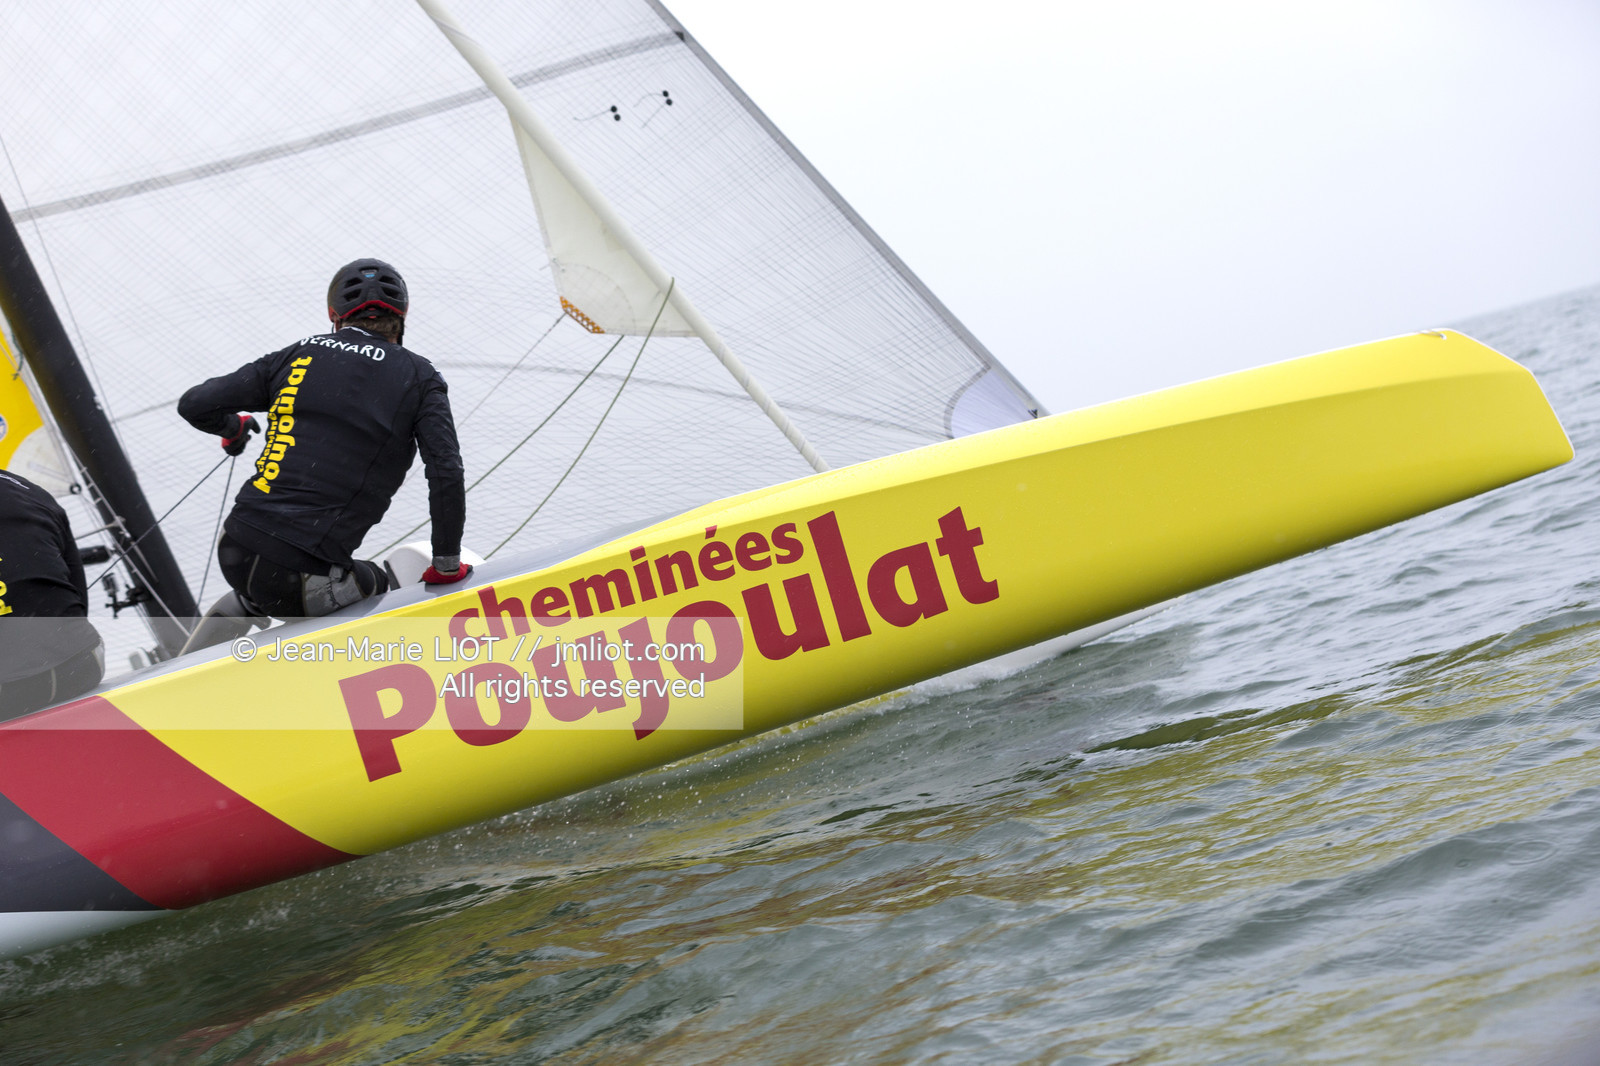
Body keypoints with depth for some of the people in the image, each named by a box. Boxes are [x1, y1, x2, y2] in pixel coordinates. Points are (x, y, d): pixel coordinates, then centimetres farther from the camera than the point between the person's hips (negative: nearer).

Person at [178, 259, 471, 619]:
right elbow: (446, 473, -7)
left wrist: (231, 426, 32)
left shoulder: (299, 355, 10)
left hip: (235, 551, 5)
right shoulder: (417, 376, 2)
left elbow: (195, 404, 9)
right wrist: (447, 566, 5)